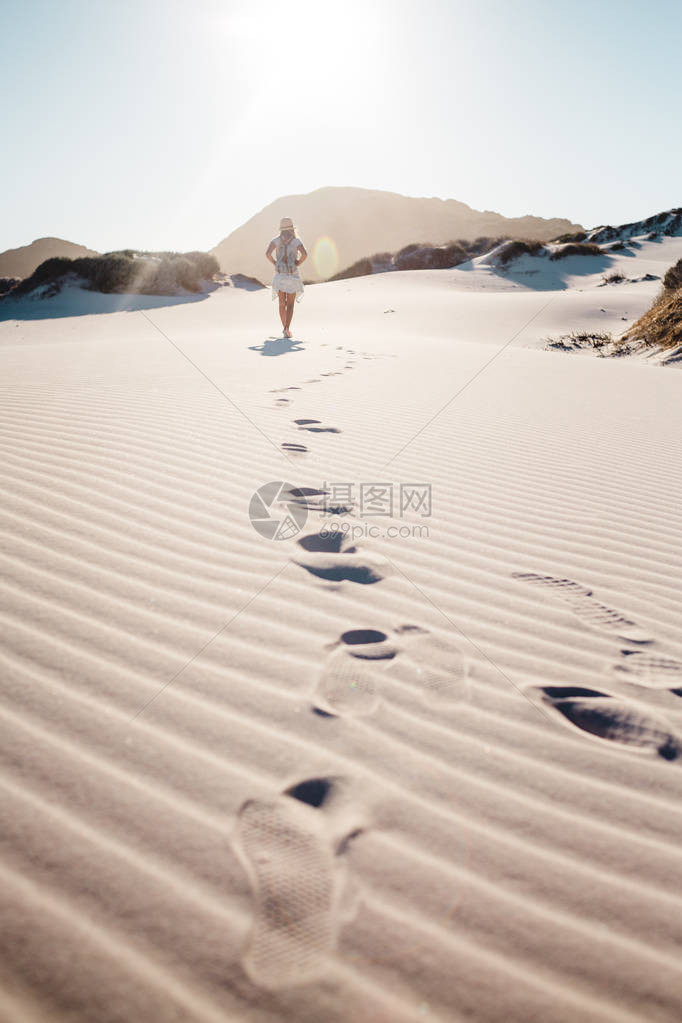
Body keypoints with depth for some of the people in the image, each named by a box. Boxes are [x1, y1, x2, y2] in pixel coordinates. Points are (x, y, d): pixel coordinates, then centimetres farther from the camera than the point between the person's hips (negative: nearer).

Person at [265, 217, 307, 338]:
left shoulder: (276, 240, 3)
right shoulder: (297, 241, -1)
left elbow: (268, 253, -13)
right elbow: (304, 254, -17)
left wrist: (274, 263, 2)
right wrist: (298, 263, -2)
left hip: (280, 274, 2)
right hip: (292, 274, -1)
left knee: (282, 303, 14)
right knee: (290, 305, 1)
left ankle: (285, 328, 16)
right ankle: (287, 329, -17)